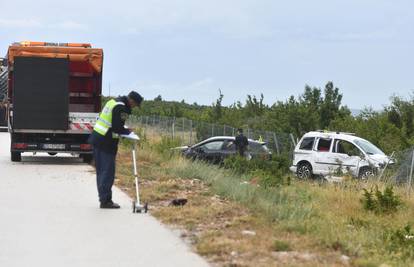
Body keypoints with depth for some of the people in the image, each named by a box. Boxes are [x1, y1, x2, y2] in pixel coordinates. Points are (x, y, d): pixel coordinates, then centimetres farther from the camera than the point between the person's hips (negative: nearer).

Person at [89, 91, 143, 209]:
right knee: (108, 172, -5)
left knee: (101, 171, 12)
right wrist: (129, 132, -4)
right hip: (106, 142, -10)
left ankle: (103, 198, 18)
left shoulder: (113, 102, 16)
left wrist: (124, 129, 15)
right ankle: (105, 201, -3)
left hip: (97, 138, 10)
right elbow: (117, 128, -20)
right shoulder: (121, 108, -15)